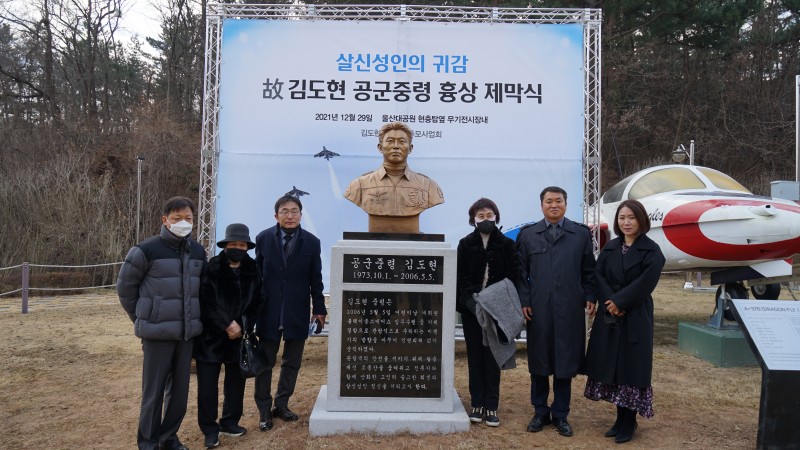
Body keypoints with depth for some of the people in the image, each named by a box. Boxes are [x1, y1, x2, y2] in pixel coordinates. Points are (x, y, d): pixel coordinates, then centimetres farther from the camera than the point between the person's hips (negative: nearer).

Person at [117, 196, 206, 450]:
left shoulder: (198, 252, 5)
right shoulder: (146, 250, -10)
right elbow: (125, 287, -1)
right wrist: (143, 320, 4)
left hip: (187, 332, 5)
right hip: (157, 332, -5)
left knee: (180, 389, 11)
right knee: (154, 389, 4)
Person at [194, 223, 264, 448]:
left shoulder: (253, 271, 0)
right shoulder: (211, 268, -10)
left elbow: (257, 303, 3)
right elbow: (206, 302, -13)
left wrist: (242, 325, -9)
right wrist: (227, 324, -17)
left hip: (239, 337, 3)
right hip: (211, 336, -3)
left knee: (236, 381, 13)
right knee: (207, 384, 2)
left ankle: (230, 422, 29)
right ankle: (210, 429, 16)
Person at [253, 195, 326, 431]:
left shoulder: (311, 242, -1)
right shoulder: (263, 238, -1)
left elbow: (316, 279, 1)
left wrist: (319, 309, 1)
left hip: (297, 312, 1)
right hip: (269, 311, -1)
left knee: (292, 362, 11)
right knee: (265, 362, 7)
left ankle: (282, 404, 27)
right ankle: (264, 410, 20)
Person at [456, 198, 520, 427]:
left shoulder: (506, 244, 2)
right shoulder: (465, 244, 3)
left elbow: (512, 277, -2)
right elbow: (461, 277, -2)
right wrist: (470, 299, -16)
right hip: (471, 308, 1)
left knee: (492, 357, 3)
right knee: (475, 356, 7)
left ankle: (491, 406, 10)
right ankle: (477, 404, 14)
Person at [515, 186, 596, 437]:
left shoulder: (581, 234, 7)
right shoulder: (527, 235, 7)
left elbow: (588, 271, 9)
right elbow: (521, 272, 5)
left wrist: (590, 298, 0)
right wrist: (523, 301, -2)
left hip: (570, 309, 0)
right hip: (538, 309, 0)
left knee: (565, 361, 6)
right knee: (538, 362, 8)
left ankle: (560, 415, 20)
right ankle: (540, 412, 23)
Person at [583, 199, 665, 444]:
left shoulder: (651, 251, -4)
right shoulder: (609, 248, 10)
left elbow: (645, 283, -14)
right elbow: (598, 276, 0)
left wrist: (619, 302, -15)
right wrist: (610, 302, -14)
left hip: (636, 317, -4)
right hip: (608, 316, 4)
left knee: (631, 366, 1)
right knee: (612, 366, 8)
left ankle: (629, 422, 14)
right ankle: (620, 418, 21)